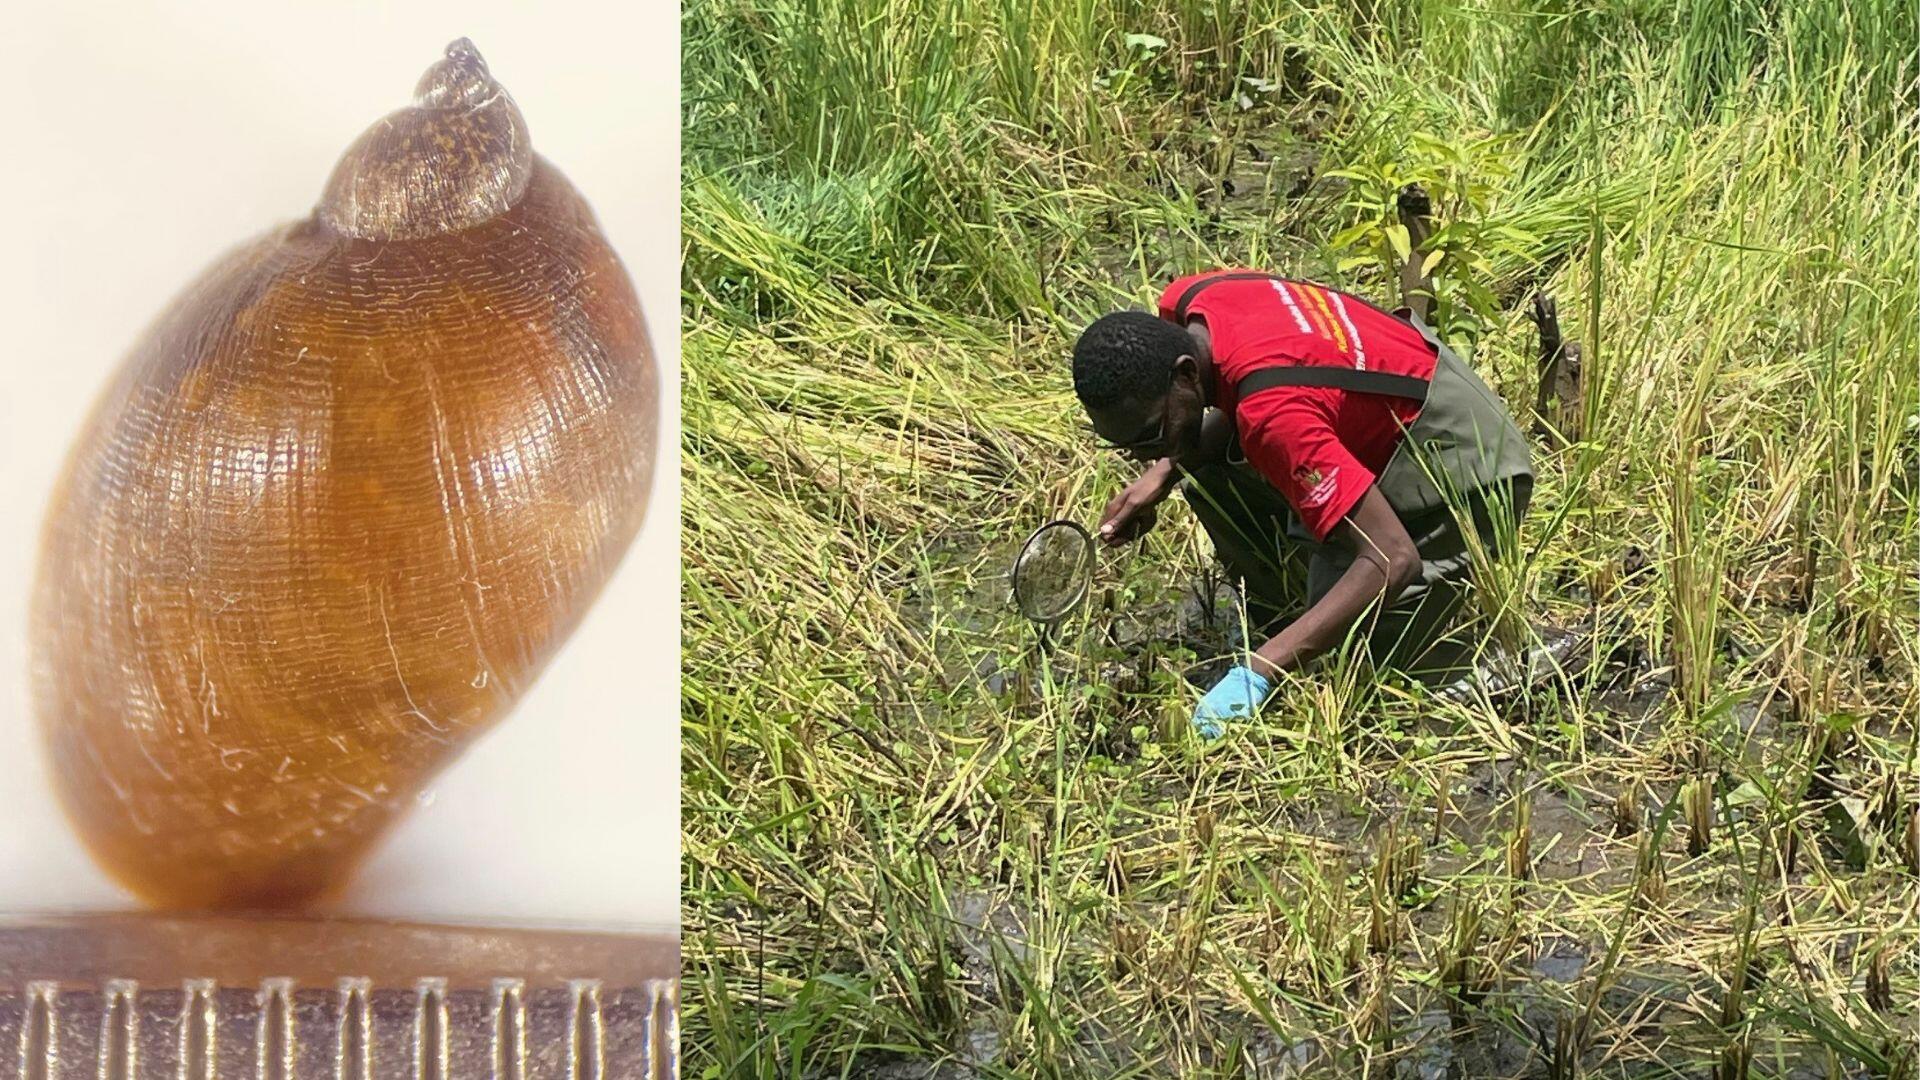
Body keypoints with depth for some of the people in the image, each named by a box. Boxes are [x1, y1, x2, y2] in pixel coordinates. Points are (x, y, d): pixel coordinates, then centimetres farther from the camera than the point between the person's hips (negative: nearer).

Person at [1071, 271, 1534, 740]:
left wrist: (1259, 670, -40)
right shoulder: (1181, 306, -12)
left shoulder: (1270, 413, -37)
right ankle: (1277, 620, 12)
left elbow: (1395, 560, -36)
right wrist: (1162, 473, -5)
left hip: (1463, 471, -9)